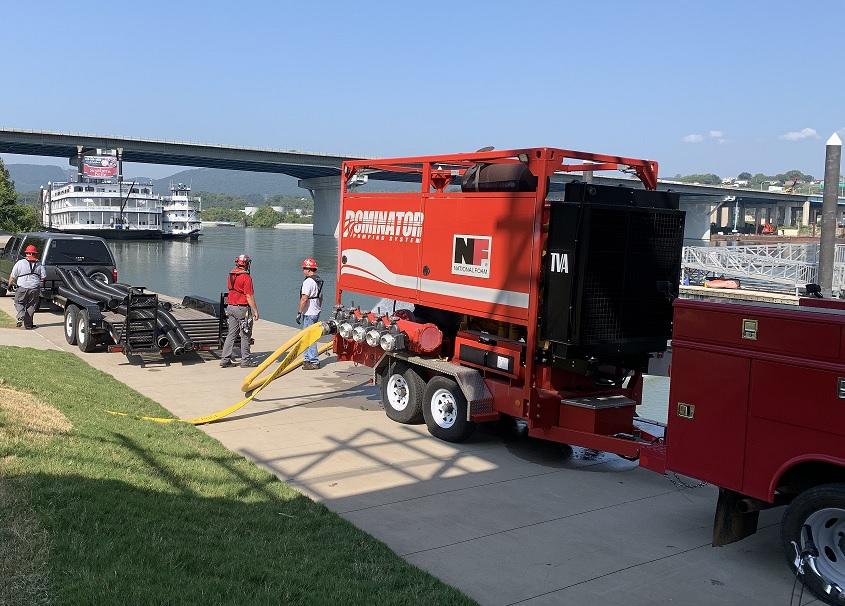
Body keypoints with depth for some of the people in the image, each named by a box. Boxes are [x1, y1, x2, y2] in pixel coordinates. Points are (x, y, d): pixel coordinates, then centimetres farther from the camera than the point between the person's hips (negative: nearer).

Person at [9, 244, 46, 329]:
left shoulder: (20, 263, 0)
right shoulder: (39, 264, 5)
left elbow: (12, 276, 5)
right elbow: (44, 277, 3)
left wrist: (10, 284, 22)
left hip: (22, 288, -1)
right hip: (35, 289, 2)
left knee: (19, 303, 16)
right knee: (31, 306, 11)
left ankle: (21, 317, -8)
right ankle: (28, 324, 11)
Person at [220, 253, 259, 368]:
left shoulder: (231, 275, 7)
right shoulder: (246, 277, -15)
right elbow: (249, 296, -17)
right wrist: (255, 311, -12)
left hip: (230, 307, 7)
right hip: (243, 308, -7)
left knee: (231, 334, 11)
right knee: (245, 335, 3)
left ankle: (225, 359, 8)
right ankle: (245, 360, 8)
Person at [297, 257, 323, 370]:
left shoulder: (308, 281, -17)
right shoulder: (319, 280, 12)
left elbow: (304, 299, -21)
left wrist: (299, 313, -17)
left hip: (309, 313, -10)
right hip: (316, 312, 10)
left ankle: (314, 362, -6)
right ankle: (307, 359, 26)